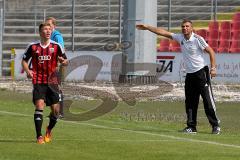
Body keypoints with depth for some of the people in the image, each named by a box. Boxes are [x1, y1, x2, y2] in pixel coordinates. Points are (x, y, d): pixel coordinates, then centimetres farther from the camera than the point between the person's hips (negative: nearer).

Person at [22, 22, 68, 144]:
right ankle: (39, 136, -15)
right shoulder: (33, 46, 1)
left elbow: (65, 61, 5)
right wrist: (27, 70, -8)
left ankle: (49, 130, 31)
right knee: (39, 105, -18)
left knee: (55, 110, 1)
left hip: (52, 81, 2)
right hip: (38, 82, -2)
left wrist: (63, 61, -19)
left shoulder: (56, 46, 1)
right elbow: (24, 60, 11)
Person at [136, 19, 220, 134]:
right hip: (189, 75, 7)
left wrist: (213, 68, -16)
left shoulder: (197, 39, -11)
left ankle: (215, 125, -4)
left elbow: (211, 52, -8)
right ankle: (191, 126, 7)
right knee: (190, 102, 4)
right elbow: (163, 32, 12)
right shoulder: (180, 38, 7)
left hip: (201, 72, -7)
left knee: (208, 100, -8)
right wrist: (147, 27, 13)